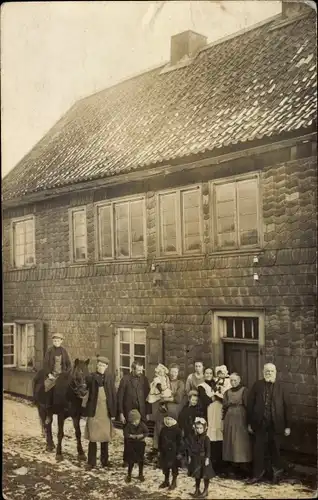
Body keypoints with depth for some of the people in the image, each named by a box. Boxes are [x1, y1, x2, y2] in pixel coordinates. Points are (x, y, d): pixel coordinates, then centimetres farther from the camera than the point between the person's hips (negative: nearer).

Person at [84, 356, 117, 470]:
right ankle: (91, 462, 10)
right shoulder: (91, 377, -1)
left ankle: (104, 460, 21)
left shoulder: (110, 378, 4)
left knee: (105, 437, 10)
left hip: (106, 410, 2)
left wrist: (113, 412, 0)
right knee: (92, 437, 2)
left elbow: (113, 395, 3)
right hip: (94, 410, -2)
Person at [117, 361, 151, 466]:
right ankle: (127, 459, 17)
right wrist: (121, 413, -7)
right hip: (128, 412, -2)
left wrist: (148, 412, 3)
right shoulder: (125, 379, -5)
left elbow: (147, 396, 6)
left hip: (141, 412, 2)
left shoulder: (144, 379, 3)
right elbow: (120, 397, -4)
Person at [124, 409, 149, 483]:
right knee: (131, 461, 5)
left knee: (140, 460, 13)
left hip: (140, 444, 1)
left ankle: (141, 474, 31)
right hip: (131, 445, -1)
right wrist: (132, 436, -28)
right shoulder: (129, 426, -14)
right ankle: (129, 475, 21)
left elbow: (147, 432, -6)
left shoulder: (142, 425, -12)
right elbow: (125, 434, -14)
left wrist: (142, 435, -23)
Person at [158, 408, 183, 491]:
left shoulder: (177, 430, -15)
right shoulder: (164, 429, 1)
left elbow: (179, 442, -12)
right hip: (164, 451, 5)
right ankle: (166, 481, 33)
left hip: (173, 451, -5)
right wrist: (160, 450, 10)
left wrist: (179, 452, -12)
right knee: (165, 466, 16)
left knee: (174, 467, 8)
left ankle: (174, 482, 23)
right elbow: (160, 440, 10)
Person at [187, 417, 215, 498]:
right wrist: (190, 457, 5)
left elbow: (208, 449, -14)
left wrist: (207, 458, -17)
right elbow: (190, 448, 6)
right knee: (197, 475, 16)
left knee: (205, 475, 4)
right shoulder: (193, 437, 0)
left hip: (203, 458, -5)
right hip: (195, 459, 5)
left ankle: (206, 490, 18)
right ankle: (197, 490, 30)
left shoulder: (206, 438, -13)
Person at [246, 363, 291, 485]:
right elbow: (250, 403, 1)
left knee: (275, 449, 11)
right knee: (258, 449, 6)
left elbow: (286, 406, -1)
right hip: (260, 423, 1)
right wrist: (249, 422, -1)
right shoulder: (257, 385, 0)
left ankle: (277, 470, 32)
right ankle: (258, 474, 19)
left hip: (275, 424, -1)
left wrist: (287, 425, -2)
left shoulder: (280, 387, -2)